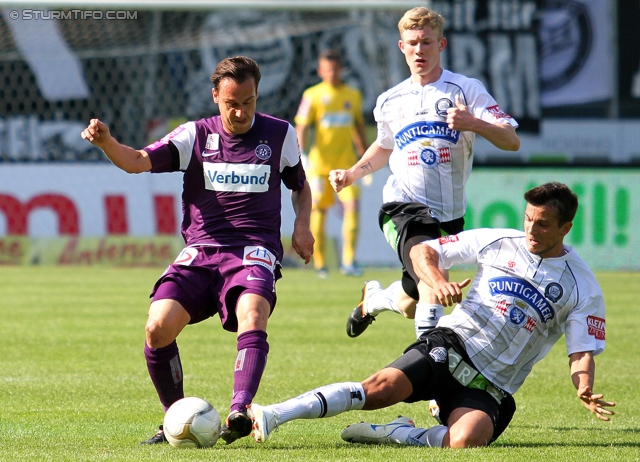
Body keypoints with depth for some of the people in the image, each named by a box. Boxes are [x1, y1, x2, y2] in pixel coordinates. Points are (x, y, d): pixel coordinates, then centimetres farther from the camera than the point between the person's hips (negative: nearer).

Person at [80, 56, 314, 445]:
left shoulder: (281, 135, 9)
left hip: (254, 251, -1)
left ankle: (240, 413, -45)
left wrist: (302, 226, 5)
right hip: (200, 252, 1)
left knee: (252, 316, -34)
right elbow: (139, 161, -5)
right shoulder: (195, 136, 6)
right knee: (158, 328, -20)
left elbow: (300, 186, 25)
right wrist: (106, 142, -26)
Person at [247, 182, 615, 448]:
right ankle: (273, 417, -34)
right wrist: (438, 282, -9)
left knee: (467, 440, -35)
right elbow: (422, 251, 13)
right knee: (382, 387, -27)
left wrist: (585, 391, -23)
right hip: (451, 345, 1)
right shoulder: (498, 242, 9)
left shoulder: (583, 289, 4)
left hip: (490, 386, -1)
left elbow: (583, 355, 0)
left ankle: (400, 435, -14)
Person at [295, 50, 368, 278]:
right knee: (318, 210, 1)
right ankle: (320, 264, 11)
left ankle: (348, 261, -8)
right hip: (320, 162, -2)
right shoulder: (313, 95, 0)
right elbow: (301, 127, -3)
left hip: (346, 162, 2)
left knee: (352, 205, -12)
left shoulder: (353, 95, 11)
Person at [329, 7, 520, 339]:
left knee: (412, 306, 15)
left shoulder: (465, 90, -3)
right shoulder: (390, 102, 8)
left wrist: (473, 124, -30)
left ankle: (373, 299, 47)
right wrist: (352, 174, 14)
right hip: (403, 208, -1)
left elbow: (511, 141, -12)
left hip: (449, 214, 1)